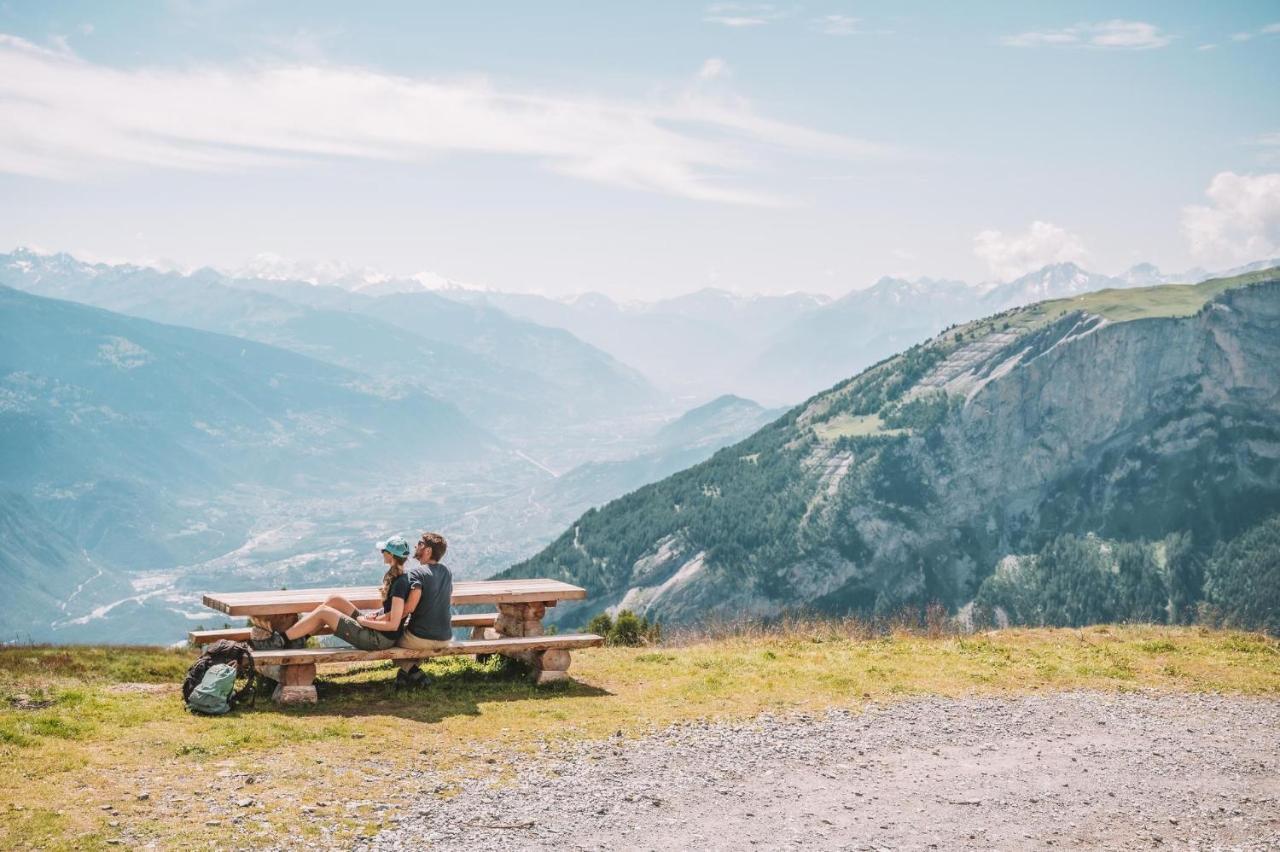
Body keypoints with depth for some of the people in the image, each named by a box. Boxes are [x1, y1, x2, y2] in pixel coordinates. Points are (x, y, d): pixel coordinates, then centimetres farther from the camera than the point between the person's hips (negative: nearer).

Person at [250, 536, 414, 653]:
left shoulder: (400, 583, -23)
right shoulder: (394, 575, 7)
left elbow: (393, 624, -25)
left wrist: (364, 621, -14)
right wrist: (374, 616, 1)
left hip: (381, 639, -9)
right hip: (376, 628, 9)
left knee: (324, 612, -6)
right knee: (335, 600, 5)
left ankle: (280, 641, 5)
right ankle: (296, 638, 7)